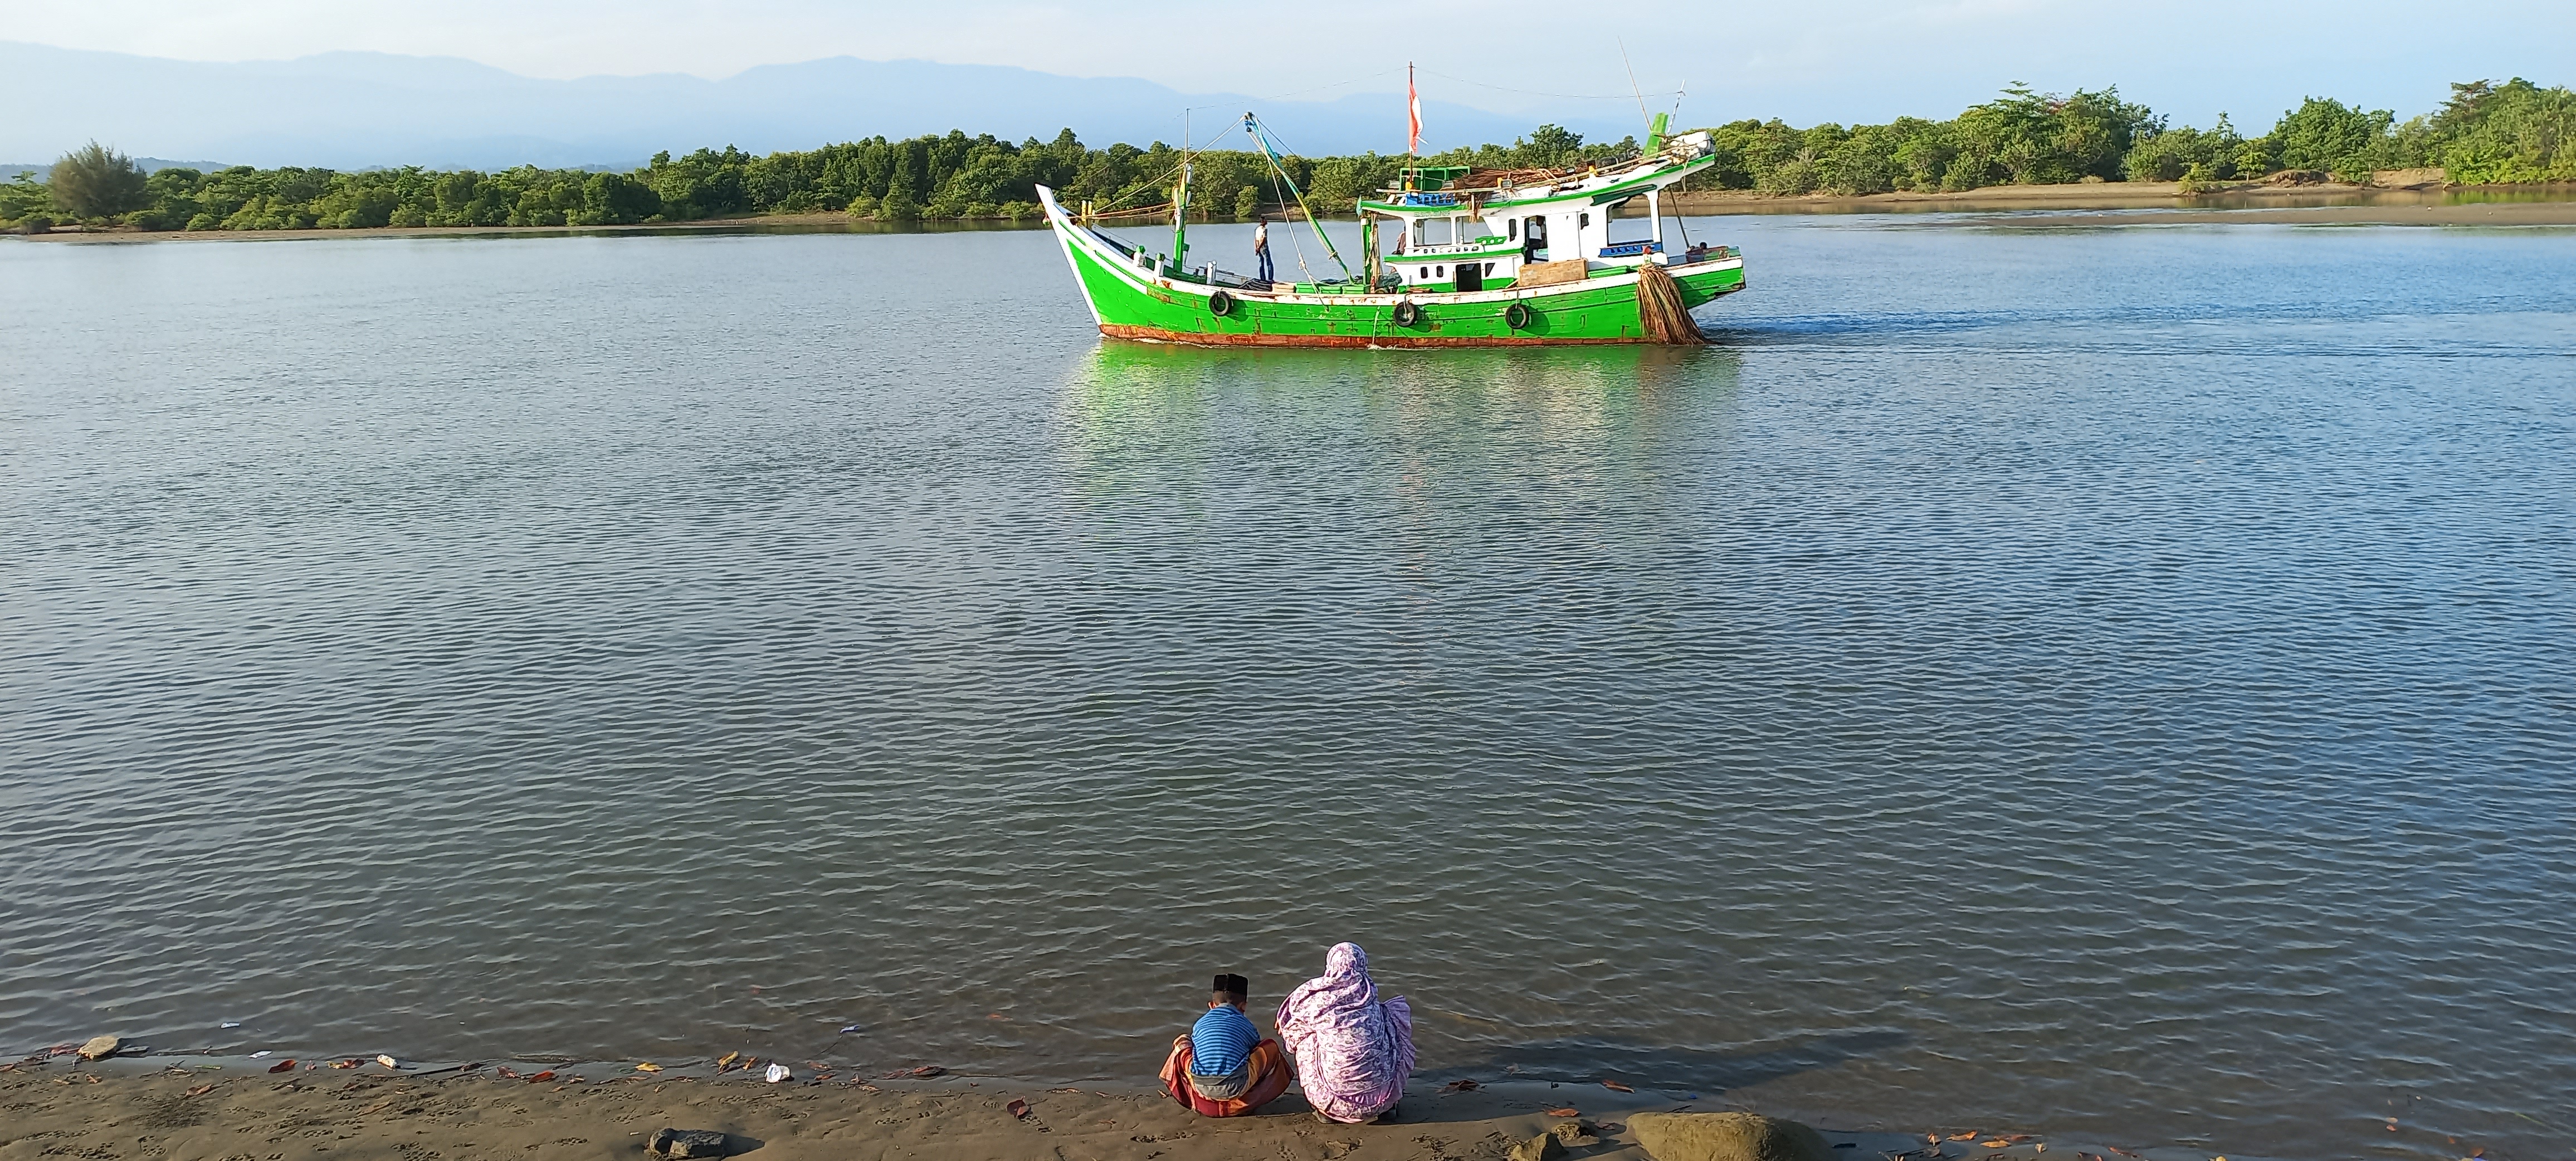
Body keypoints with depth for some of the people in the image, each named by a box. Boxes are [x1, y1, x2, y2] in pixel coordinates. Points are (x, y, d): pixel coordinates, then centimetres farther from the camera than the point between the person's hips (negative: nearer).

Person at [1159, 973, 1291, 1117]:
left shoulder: (1200, 1024, 21)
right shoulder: (1246, 1025, 18)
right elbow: (1256, 1053, 32)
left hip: (1202, 1088, 2)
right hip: (1237, 1088, -2)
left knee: (1182, 1041, 29)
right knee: (1271, 1047, 20)